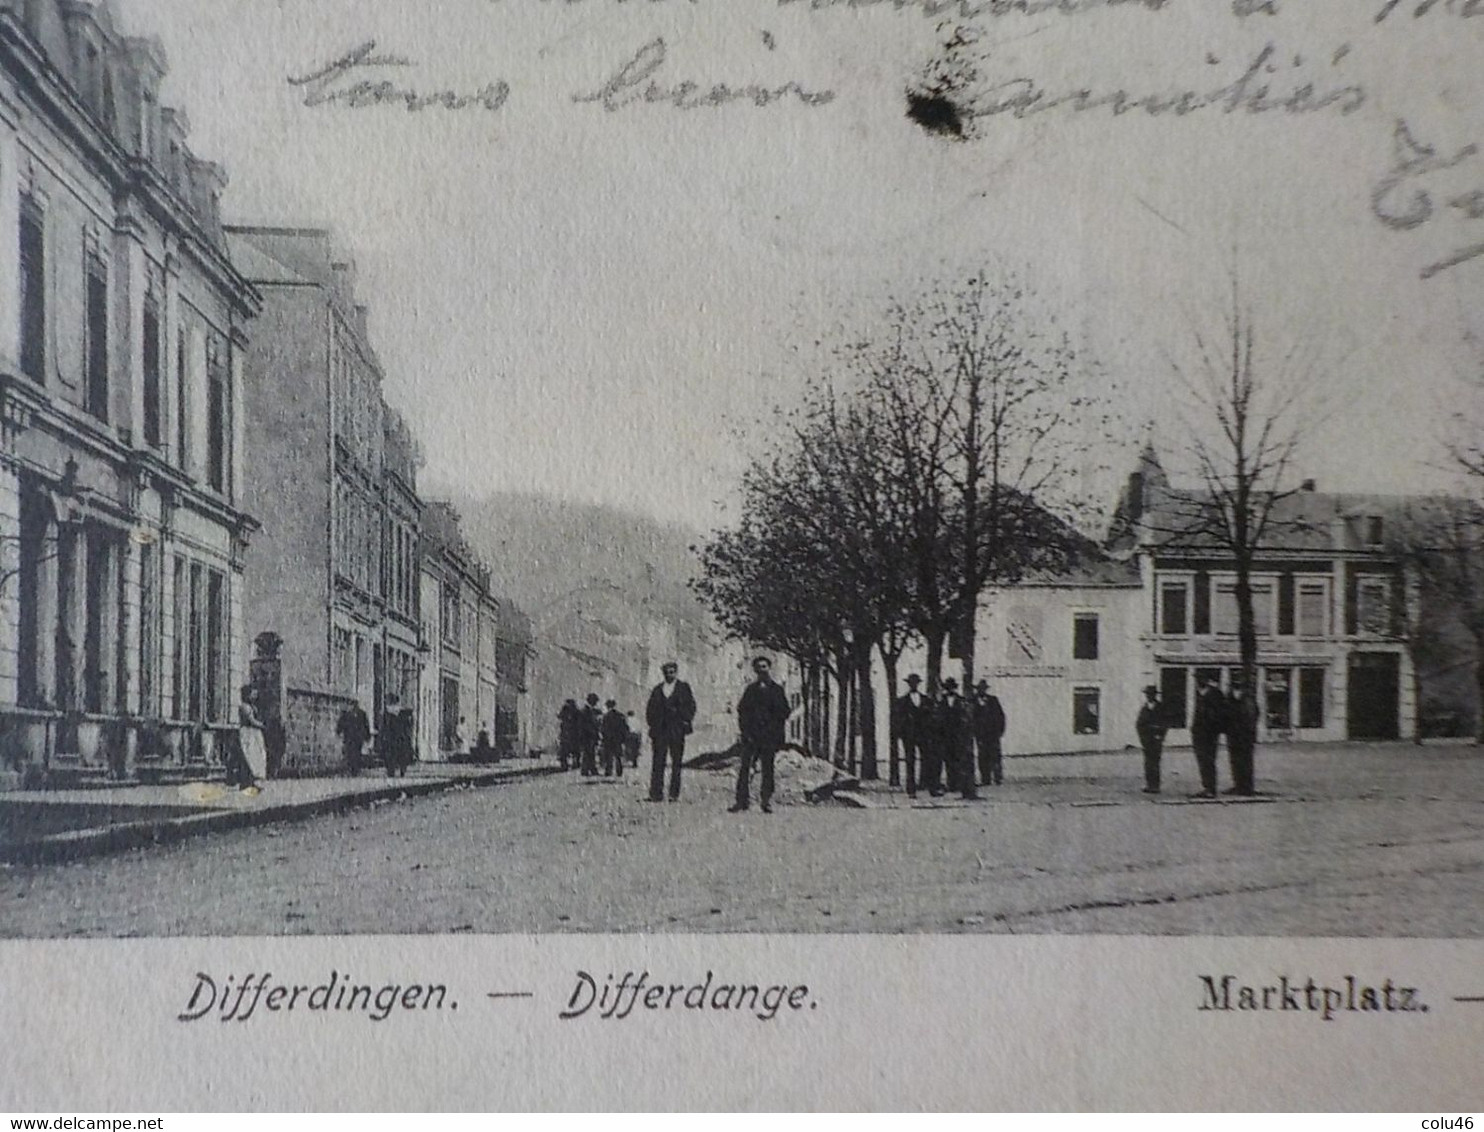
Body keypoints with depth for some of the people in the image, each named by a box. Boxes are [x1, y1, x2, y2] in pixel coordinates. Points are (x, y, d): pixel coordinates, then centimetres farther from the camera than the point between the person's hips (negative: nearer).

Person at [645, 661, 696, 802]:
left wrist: (686, 722, -6)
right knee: (657, 762, -2)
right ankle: (656, 793, -2)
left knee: (676, 763, -2)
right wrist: (651, 723, 4)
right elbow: (650, 709, 17)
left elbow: (691, 706, 5)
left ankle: (674, 794, 0)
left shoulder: (683, 687, 9)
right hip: (659, 731, 2)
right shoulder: (657, 689, 16)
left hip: (677, 731, -2)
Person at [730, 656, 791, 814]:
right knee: (743, 767, -7)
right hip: (751, 735, 2)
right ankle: (741, 801, -4)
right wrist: (745, 729, -1)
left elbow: (784, 712, 4)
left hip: (770, 736, -2)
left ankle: (766, 802, 6)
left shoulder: (777, 689, 7)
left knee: (768, 770, 0)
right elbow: (742, 709, 11)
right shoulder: (751, 689, 14)